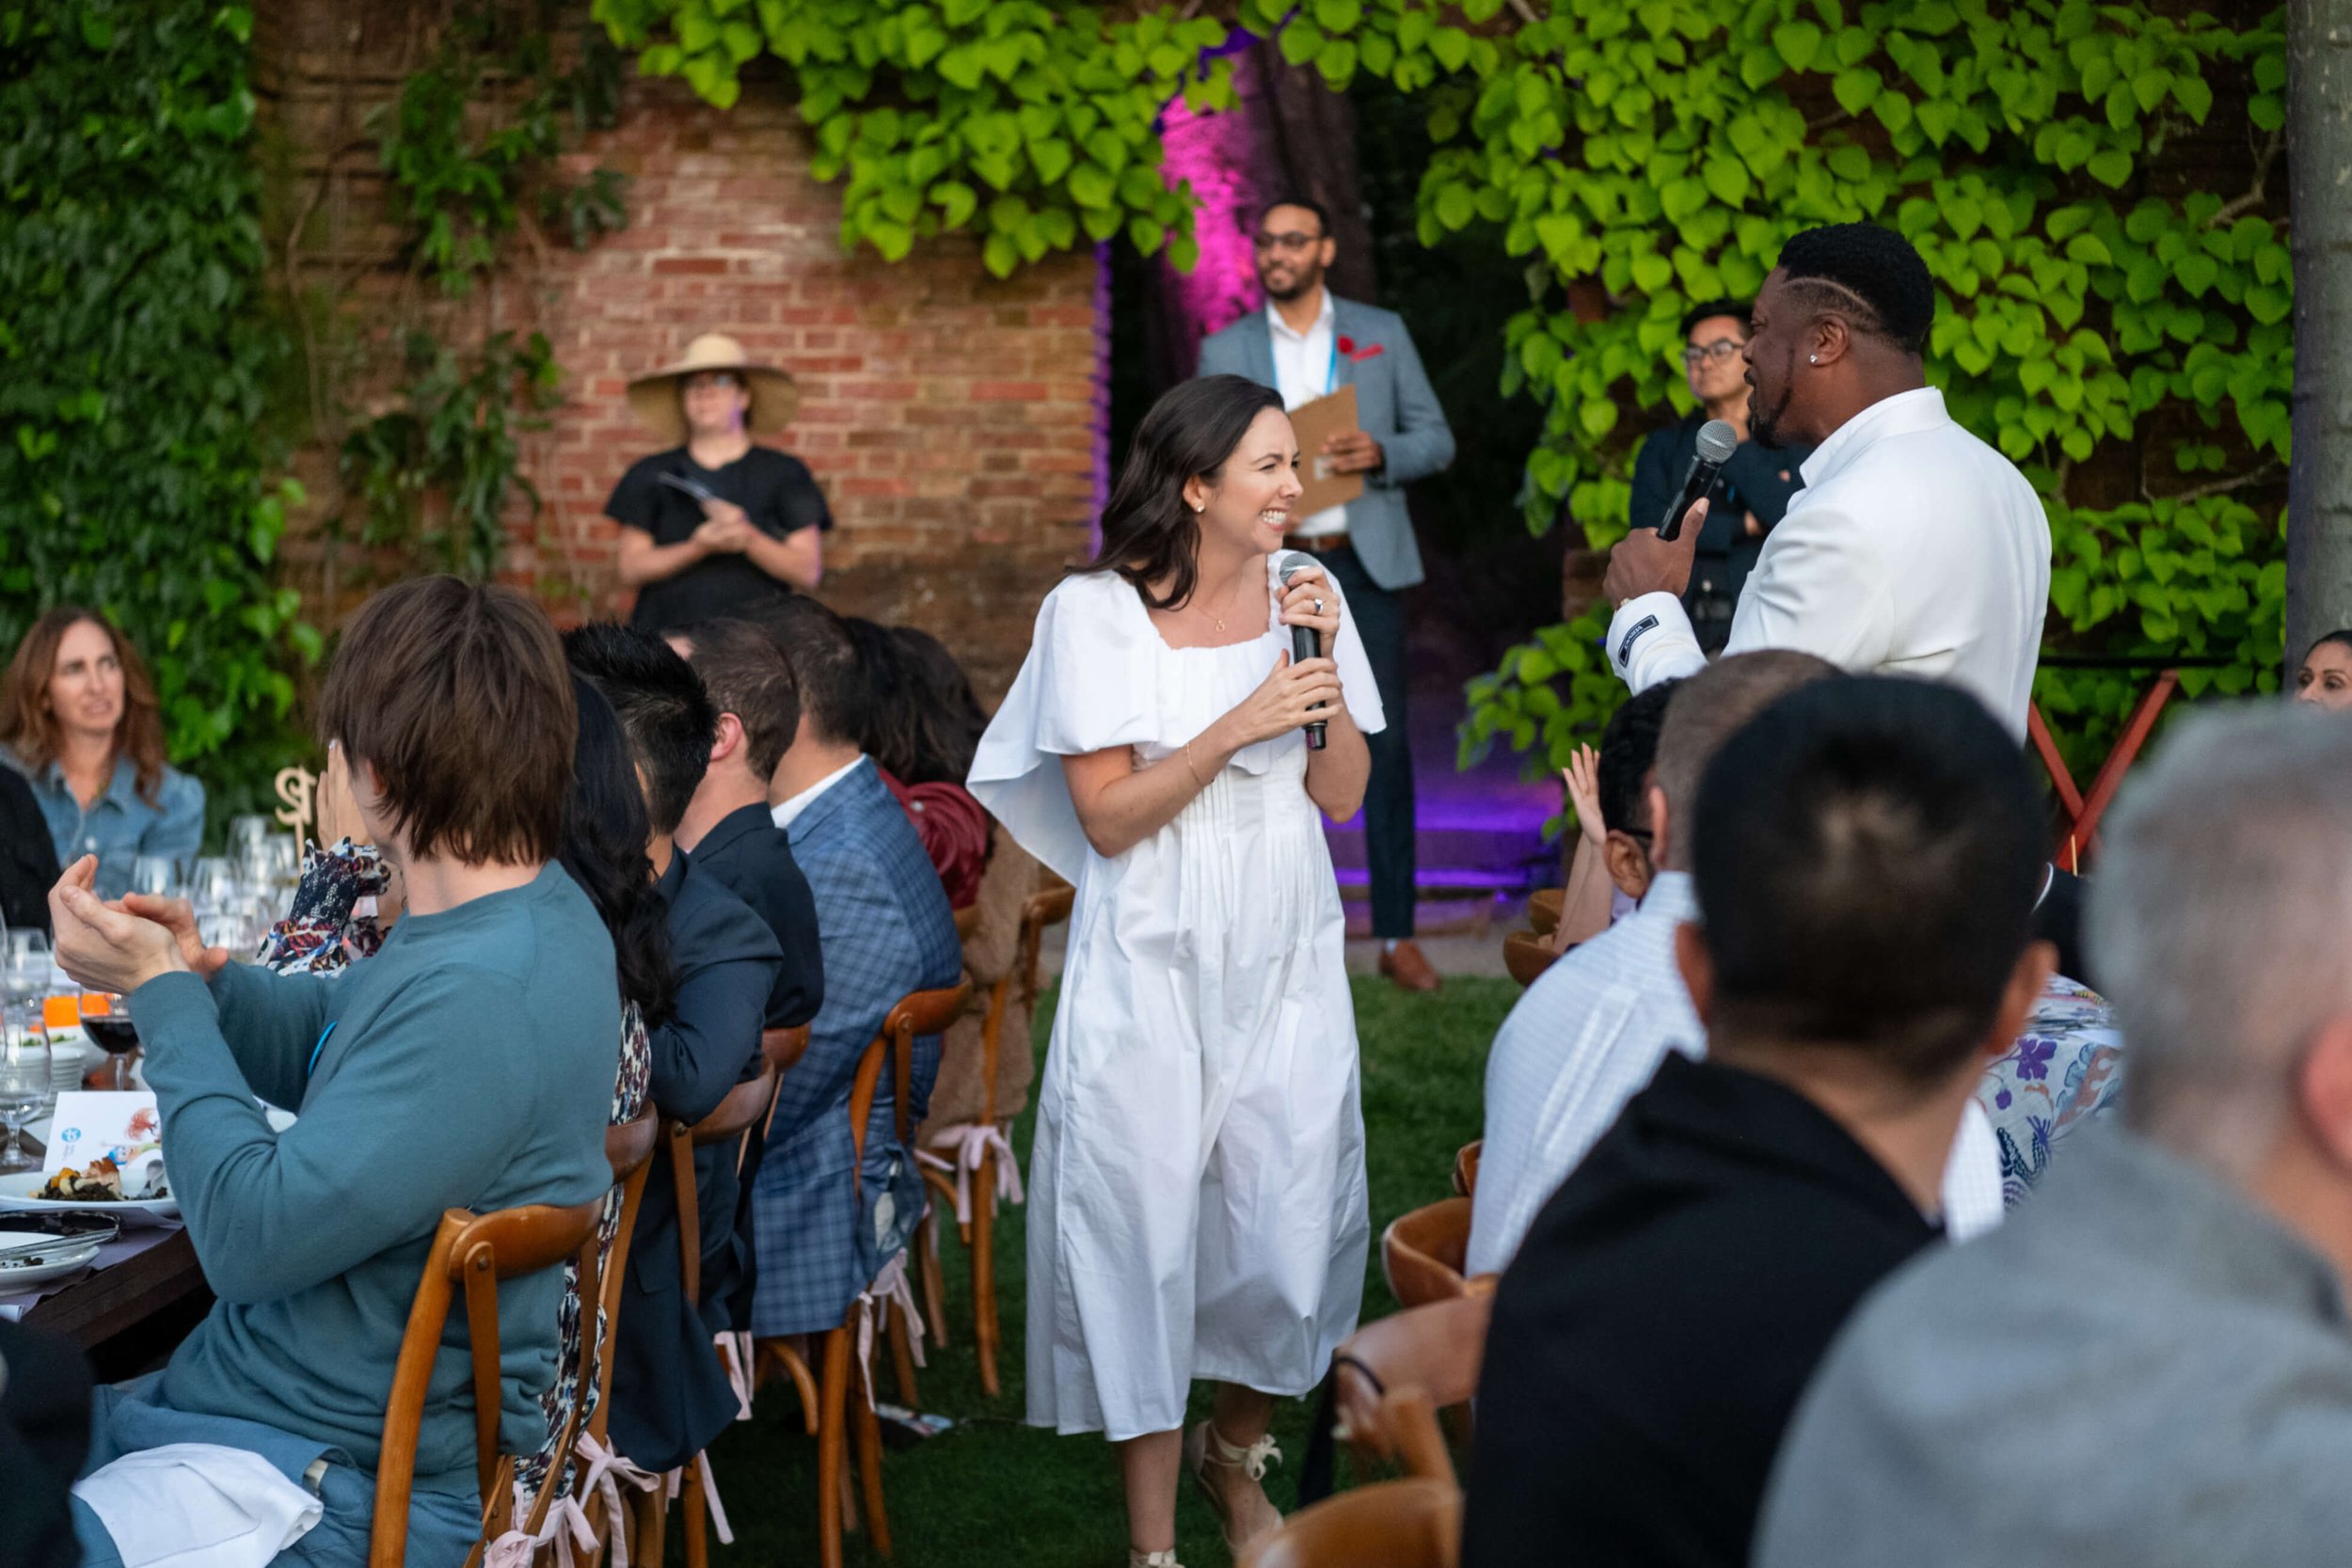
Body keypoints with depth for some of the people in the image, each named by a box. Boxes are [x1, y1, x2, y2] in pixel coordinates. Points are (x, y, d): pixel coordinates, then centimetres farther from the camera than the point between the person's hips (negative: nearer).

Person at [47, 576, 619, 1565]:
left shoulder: (480, 996, -27)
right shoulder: (535, 917, 5)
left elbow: (252, 1236, -25)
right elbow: (321, 1050, 22)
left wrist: (163, 994, -14)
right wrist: (197, 980, 1)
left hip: (352, 1488, -10)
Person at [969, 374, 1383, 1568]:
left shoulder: (1303, 595, 4)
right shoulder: (1096, 613, -7)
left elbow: (1342, 792, 4)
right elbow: (1106, 817, -10)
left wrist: (1325, 661, -10)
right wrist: (1239, 727, -19)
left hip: (1284, 960, 3)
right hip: (1152, 967, -3)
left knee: (1290, 1238, 0)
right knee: (1146, 1237, -2)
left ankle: (1232, 1450, 30)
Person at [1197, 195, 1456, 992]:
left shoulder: (1382, 333, 9)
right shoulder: (1226, 350, 9)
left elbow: (1436, 439, 8)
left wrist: (1379, 454, -13)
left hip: (1364, 561, 0)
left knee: (1385, 741, -3)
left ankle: (1397, 934, 3)